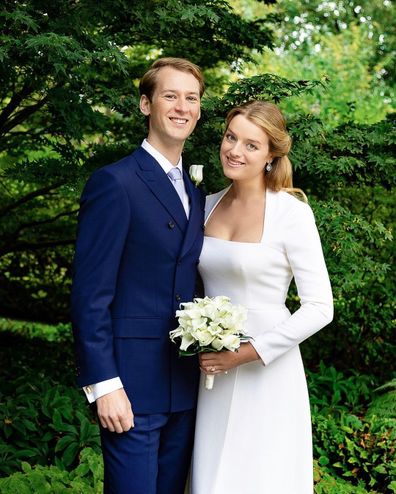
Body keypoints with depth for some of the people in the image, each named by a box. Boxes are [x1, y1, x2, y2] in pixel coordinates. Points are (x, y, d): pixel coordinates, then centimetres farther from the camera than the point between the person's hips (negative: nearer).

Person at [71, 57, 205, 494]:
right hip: (132, 387, -7)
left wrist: (203, 366, 11)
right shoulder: (114, 183, -10)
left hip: (184, 389, 8)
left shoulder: (195, 194, 15)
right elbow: (90, 295, -14)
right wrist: (103, 385, -17)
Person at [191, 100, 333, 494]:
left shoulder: (291, 213, -12)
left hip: (266, 371, -5)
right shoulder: (209, 206, 6)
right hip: (213, 372, 5)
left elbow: (319, 308, -14)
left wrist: (245, 354, -16)